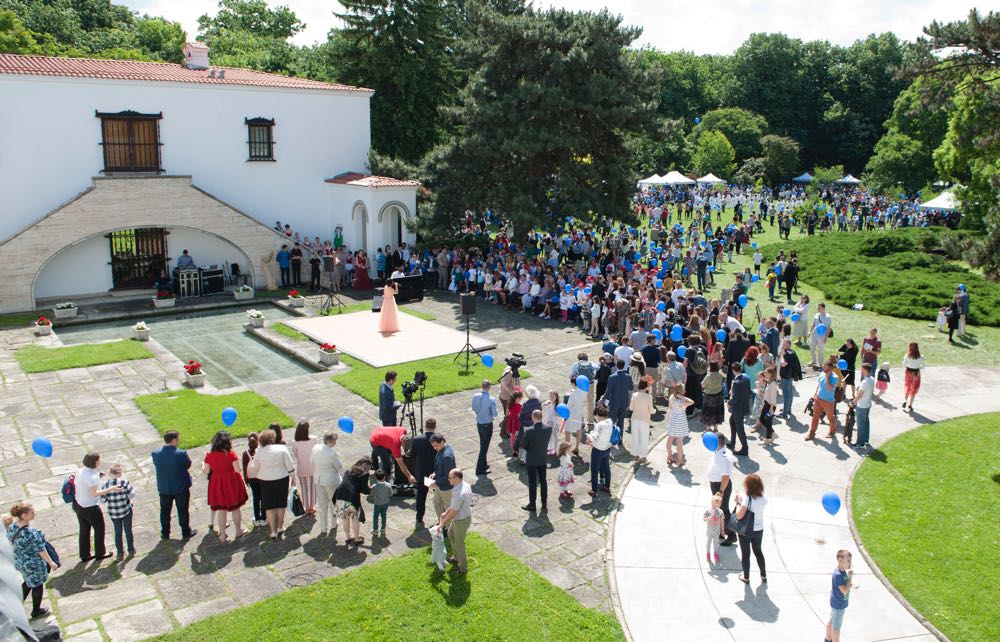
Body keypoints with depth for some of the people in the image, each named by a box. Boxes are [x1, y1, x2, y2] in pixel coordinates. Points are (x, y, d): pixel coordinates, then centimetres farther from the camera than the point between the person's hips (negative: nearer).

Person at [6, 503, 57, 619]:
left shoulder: (11, 527, -13)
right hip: (33, 564, -6)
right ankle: (36, 611, 37)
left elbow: (10, 542, 4)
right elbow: (40, 550, -23)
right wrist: (51, 562, -7)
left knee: (28, 582, 31)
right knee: (37, 585, 18)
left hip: (19, 561, 6)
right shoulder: (32, 533, -35)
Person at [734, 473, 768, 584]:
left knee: (745, 554, 15)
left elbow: (739, 516, -26)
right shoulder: (764, 498, -10)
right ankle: (763, 575, 40)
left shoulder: (747, 499, -26)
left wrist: (738, 503, -13)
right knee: (758, 551, 27)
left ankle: (746, 577, 29)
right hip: (759, 530, 5)